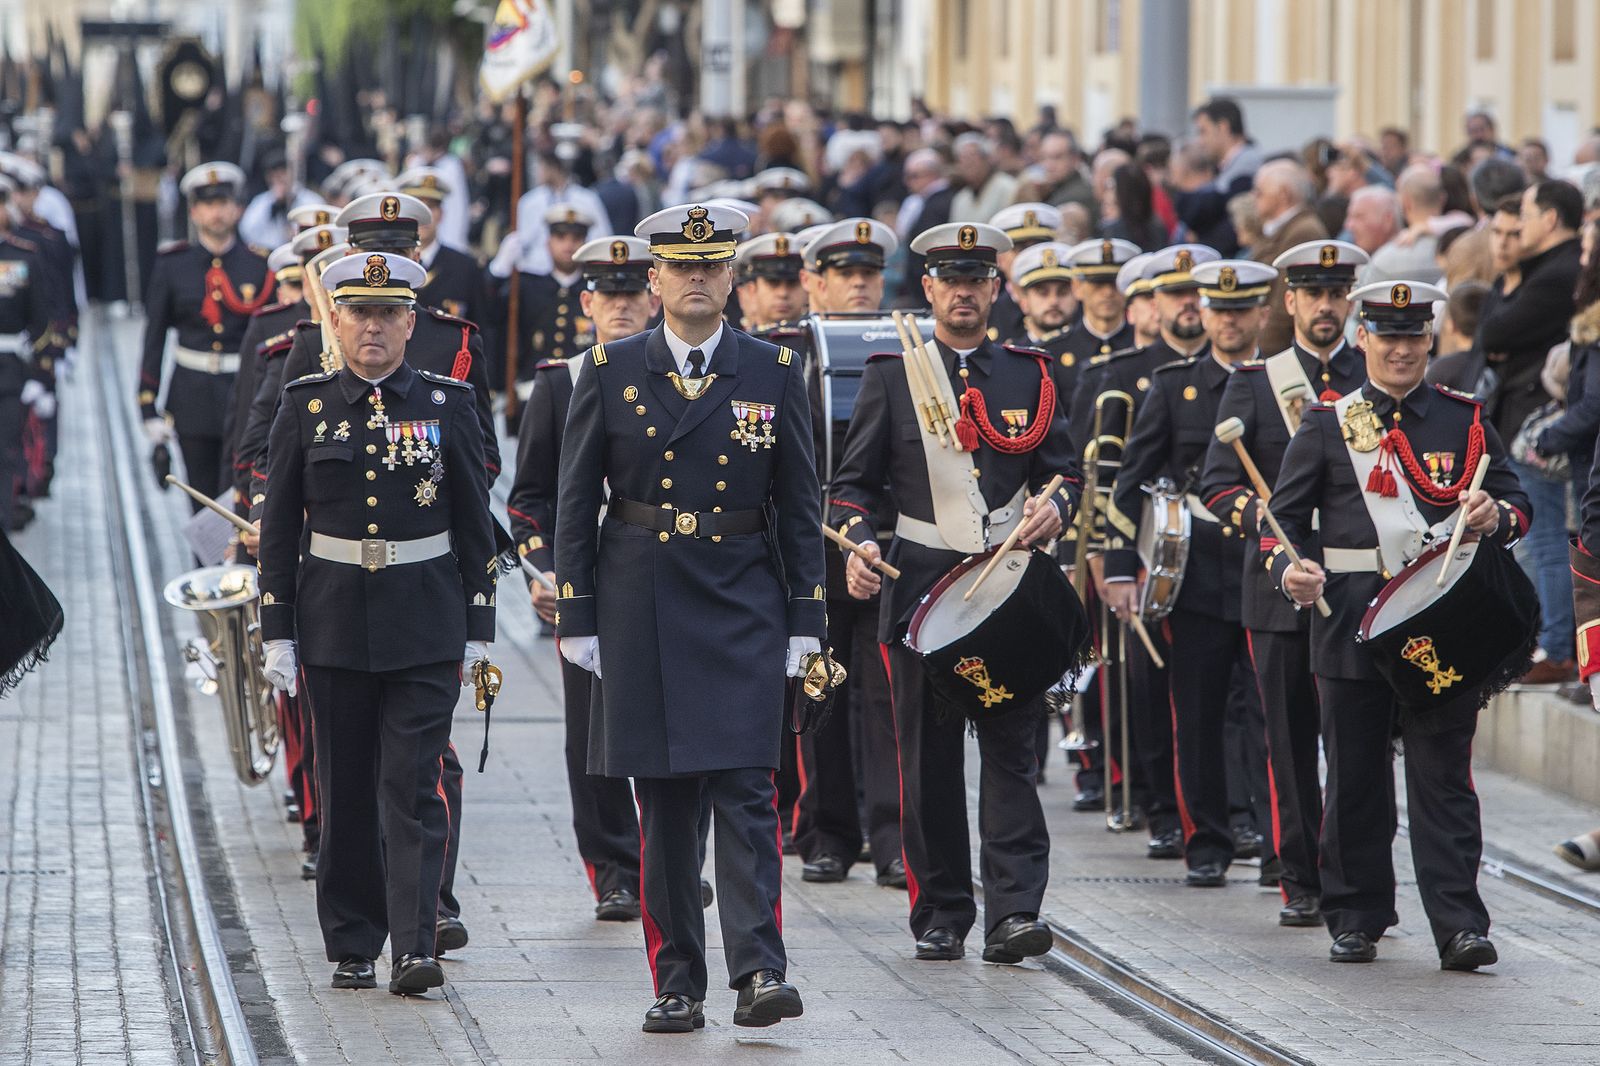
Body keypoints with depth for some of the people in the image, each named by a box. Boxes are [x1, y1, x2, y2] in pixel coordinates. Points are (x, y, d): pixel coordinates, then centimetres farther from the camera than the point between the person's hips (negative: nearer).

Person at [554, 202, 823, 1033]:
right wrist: (576, 617, 0)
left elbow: (800, 505, 6)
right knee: (663, 801, 4)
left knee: (745, 788, -11)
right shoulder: (610, 372, 3)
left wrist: (804, 621, 2)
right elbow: (576, 499, 5)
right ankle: (676, 985, 9)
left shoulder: (774, 372, 3)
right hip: (641, 608, 1)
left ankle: (758, 972, -16)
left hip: (743, 605, -1)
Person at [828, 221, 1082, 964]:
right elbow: (855, 479, 5)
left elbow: (1064, 466, 14)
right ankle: (940, 917, 11)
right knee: (929, 757, 3)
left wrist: (1054, 506, -8)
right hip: (921, 584, 0)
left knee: (1010, 748, -7)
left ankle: (1012, 914, -12)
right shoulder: (891, 376, 5)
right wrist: (858, 542, -14)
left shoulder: (1029, 375, 10)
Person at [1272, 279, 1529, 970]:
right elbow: (1284, 515, 6)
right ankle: (1355, 920, 16)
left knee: (1443, 775, -4)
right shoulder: (1329, 423, 7)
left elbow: (1517, 506, 11)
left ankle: (1459, 926, -6)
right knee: (1356, 777, 5)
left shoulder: (1464, 420, 10)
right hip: (1353, 625, 0)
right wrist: (1289, 568, -15)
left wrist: (1495, 516, -14)